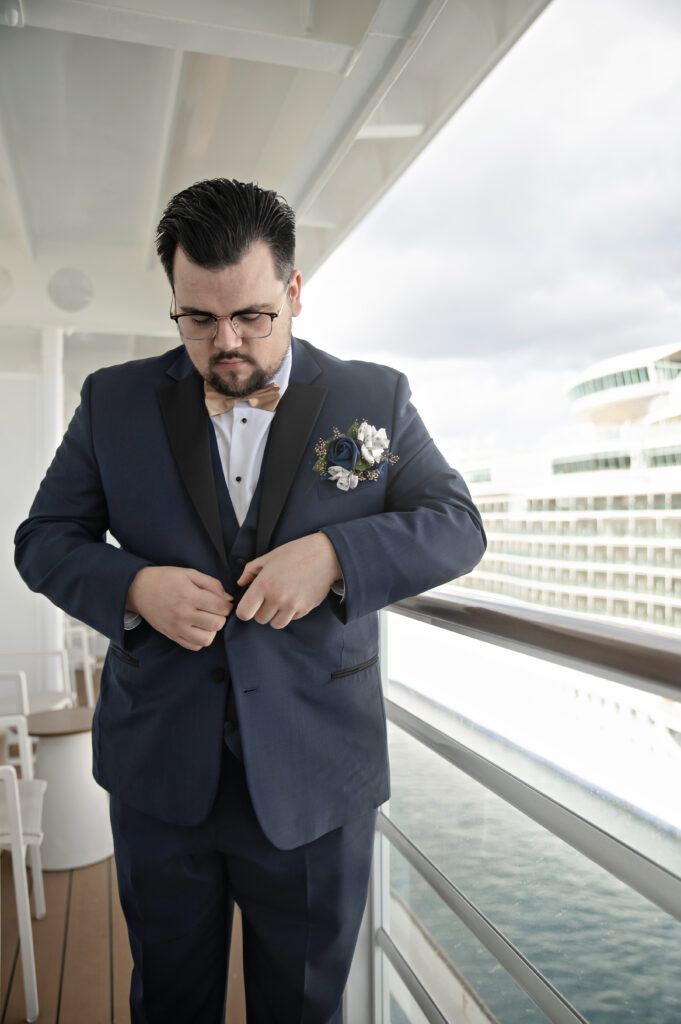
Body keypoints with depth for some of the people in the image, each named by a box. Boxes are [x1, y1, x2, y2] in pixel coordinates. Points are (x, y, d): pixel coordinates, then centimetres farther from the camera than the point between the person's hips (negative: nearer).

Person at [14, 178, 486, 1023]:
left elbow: (456, 526, -4)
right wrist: (134, 586, -18)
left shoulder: (374, 399, -2)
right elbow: (44, 539, 4)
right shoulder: (114, 401, 0)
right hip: (160, 771, 2)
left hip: (315, 778, 0)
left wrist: (334, 553, -22)